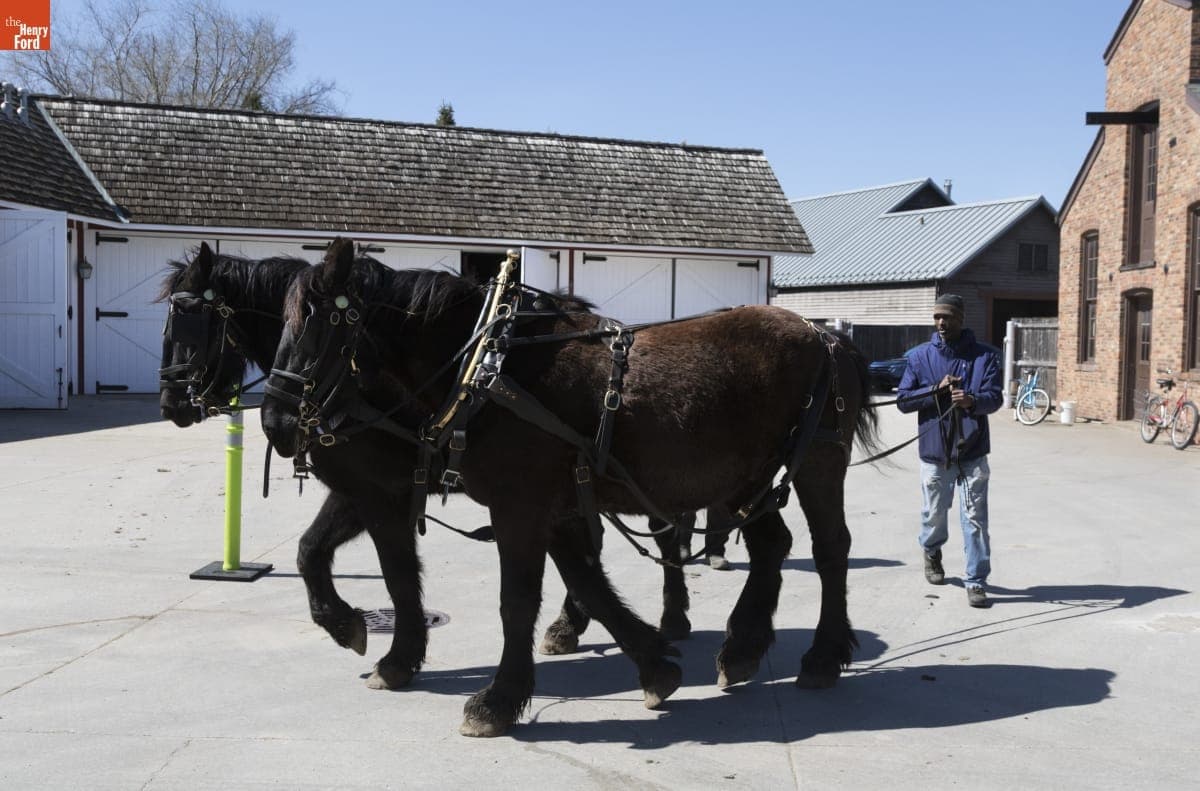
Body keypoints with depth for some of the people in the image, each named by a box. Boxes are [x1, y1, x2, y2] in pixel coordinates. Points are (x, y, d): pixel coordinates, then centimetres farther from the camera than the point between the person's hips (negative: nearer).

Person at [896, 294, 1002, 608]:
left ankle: (976, 582, 3)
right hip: (934, 451, 2)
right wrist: (937, 388, -14)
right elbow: (903, 400, 0)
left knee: (975, 518, -4)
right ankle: (932, 553, 45)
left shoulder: (985, 355, 0)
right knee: (934, 512, 16)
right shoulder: (920, 356, 4)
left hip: (972, 452, -2)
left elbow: (995, 398, -9)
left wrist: (973, 400, -31)